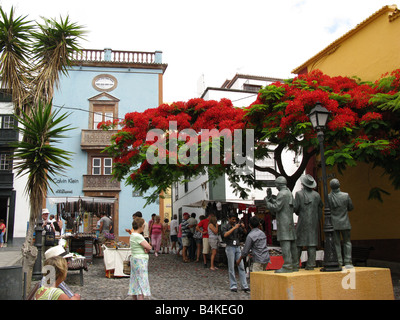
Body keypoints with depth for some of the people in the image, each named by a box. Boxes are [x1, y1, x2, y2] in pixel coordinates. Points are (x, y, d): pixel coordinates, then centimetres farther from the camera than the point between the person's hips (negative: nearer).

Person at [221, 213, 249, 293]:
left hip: (237, 247, 4)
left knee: (241, 267, 1)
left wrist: (243, 227, -10)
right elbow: (225, 235, -21)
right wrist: (234, 228, -23)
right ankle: (233, 286, 6)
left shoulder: (237, 226, 11)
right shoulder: (224, 227, -2)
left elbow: (245, 232, 10)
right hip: (230, 248, -4)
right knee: (231, 268, -1)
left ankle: (244, 286, 2)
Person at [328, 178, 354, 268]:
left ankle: (338, 262, 5)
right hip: (344, 223, 0)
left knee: (336, 243, 6)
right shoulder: (346, 195, -9)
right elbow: (351, 207, 3)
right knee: (347, 242, 11)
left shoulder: (328, 197, -11)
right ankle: (348, 262, 7)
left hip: (333, 224, 0)